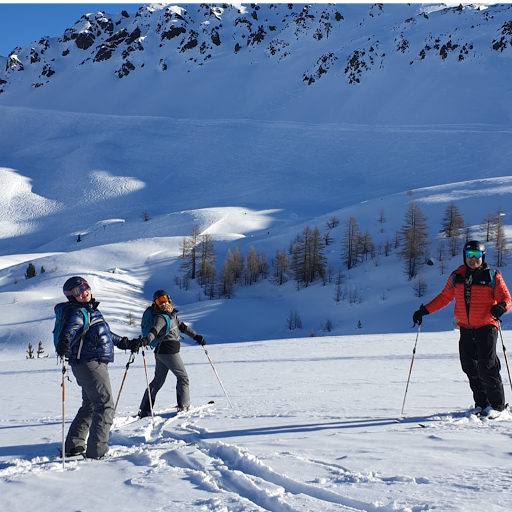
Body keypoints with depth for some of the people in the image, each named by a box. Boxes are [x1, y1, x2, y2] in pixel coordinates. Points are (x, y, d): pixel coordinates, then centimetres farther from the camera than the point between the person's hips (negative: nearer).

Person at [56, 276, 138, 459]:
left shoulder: (92, 310, 19)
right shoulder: (75, 312, -10)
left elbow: (105, 334, 33)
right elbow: (70, 328, -32)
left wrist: (125, 343, 40)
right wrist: (64, 342, -53)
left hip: (96, 364, 10)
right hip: (89, 364, -10)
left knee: (90, 405, 19)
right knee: (105, 405, -9)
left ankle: (74, 445, 27)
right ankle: (97, 450, -7)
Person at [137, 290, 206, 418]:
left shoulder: (172, 315, 15)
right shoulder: (160, 318, -13)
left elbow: (183, 327, 24)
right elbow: (154, 331, -28)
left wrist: (196, 336, 27)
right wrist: (145, 340, -47)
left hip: (161, 353, 9)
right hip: (169, 351, -9)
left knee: (158, 380, 11)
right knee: (183, 377, 3)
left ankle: (144, 410, 10)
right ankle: (184, 406, 10)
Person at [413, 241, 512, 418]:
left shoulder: (493, 277, -3)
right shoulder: (457, 276, 6)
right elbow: (444, 297, 13)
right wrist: (425, 310, 6)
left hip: (486, 327, -4)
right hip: (466, 329, 4)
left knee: (487, 367, -9)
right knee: (470, 367, 4)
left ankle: (496, 405, 4)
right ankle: (481, 404, 16)